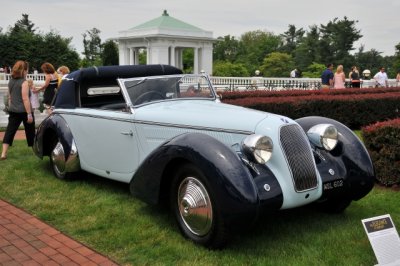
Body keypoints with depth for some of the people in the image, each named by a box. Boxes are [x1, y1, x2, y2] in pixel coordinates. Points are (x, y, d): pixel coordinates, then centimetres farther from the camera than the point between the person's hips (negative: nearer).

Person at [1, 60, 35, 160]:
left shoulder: (11, 81, 9)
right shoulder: (24, 82, -13)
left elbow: (10, 97, 14)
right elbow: (25, 99, -19)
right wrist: (29, 114, -19)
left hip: (13, 111, 6)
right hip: (24, 111, -6)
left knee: (9, 131, 1)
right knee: (30, 131, 9)